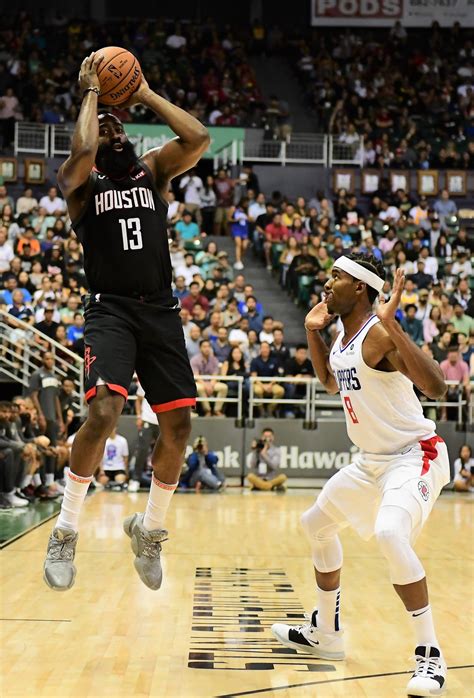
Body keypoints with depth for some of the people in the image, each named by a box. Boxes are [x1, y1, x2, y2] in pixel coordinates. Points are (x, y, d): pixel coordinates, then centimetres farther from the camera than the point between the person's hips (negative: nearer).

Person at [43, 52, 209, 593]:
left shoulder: (153, 169, 13)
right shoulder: (80, 182, 4)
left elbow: (198, 139, -5)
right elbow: (82, 150, -21)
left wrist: (145, 95, 0)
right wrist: (91, 92, -7)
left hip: (160, 310, 4)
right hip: (110, 309, -4)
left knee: (178, 424, 2)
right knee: (103, 412, -24)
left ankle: (149, 529, 23)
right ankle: (65, 531, -9)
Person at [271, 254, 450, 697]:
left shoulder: (379, 334, -22)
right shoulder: (343, 337, 5)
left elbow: (435, 387, -35)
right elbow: (331, 382, 26)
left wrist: (392, 325, -40)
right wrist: (313, 332, 14)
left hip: (414, 455, -10)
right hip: (373, 459, 10)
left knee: (390, 534, -33)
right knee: (316, 523, 21)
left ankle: (430, 656, -24)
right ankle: (325, 632, 37)